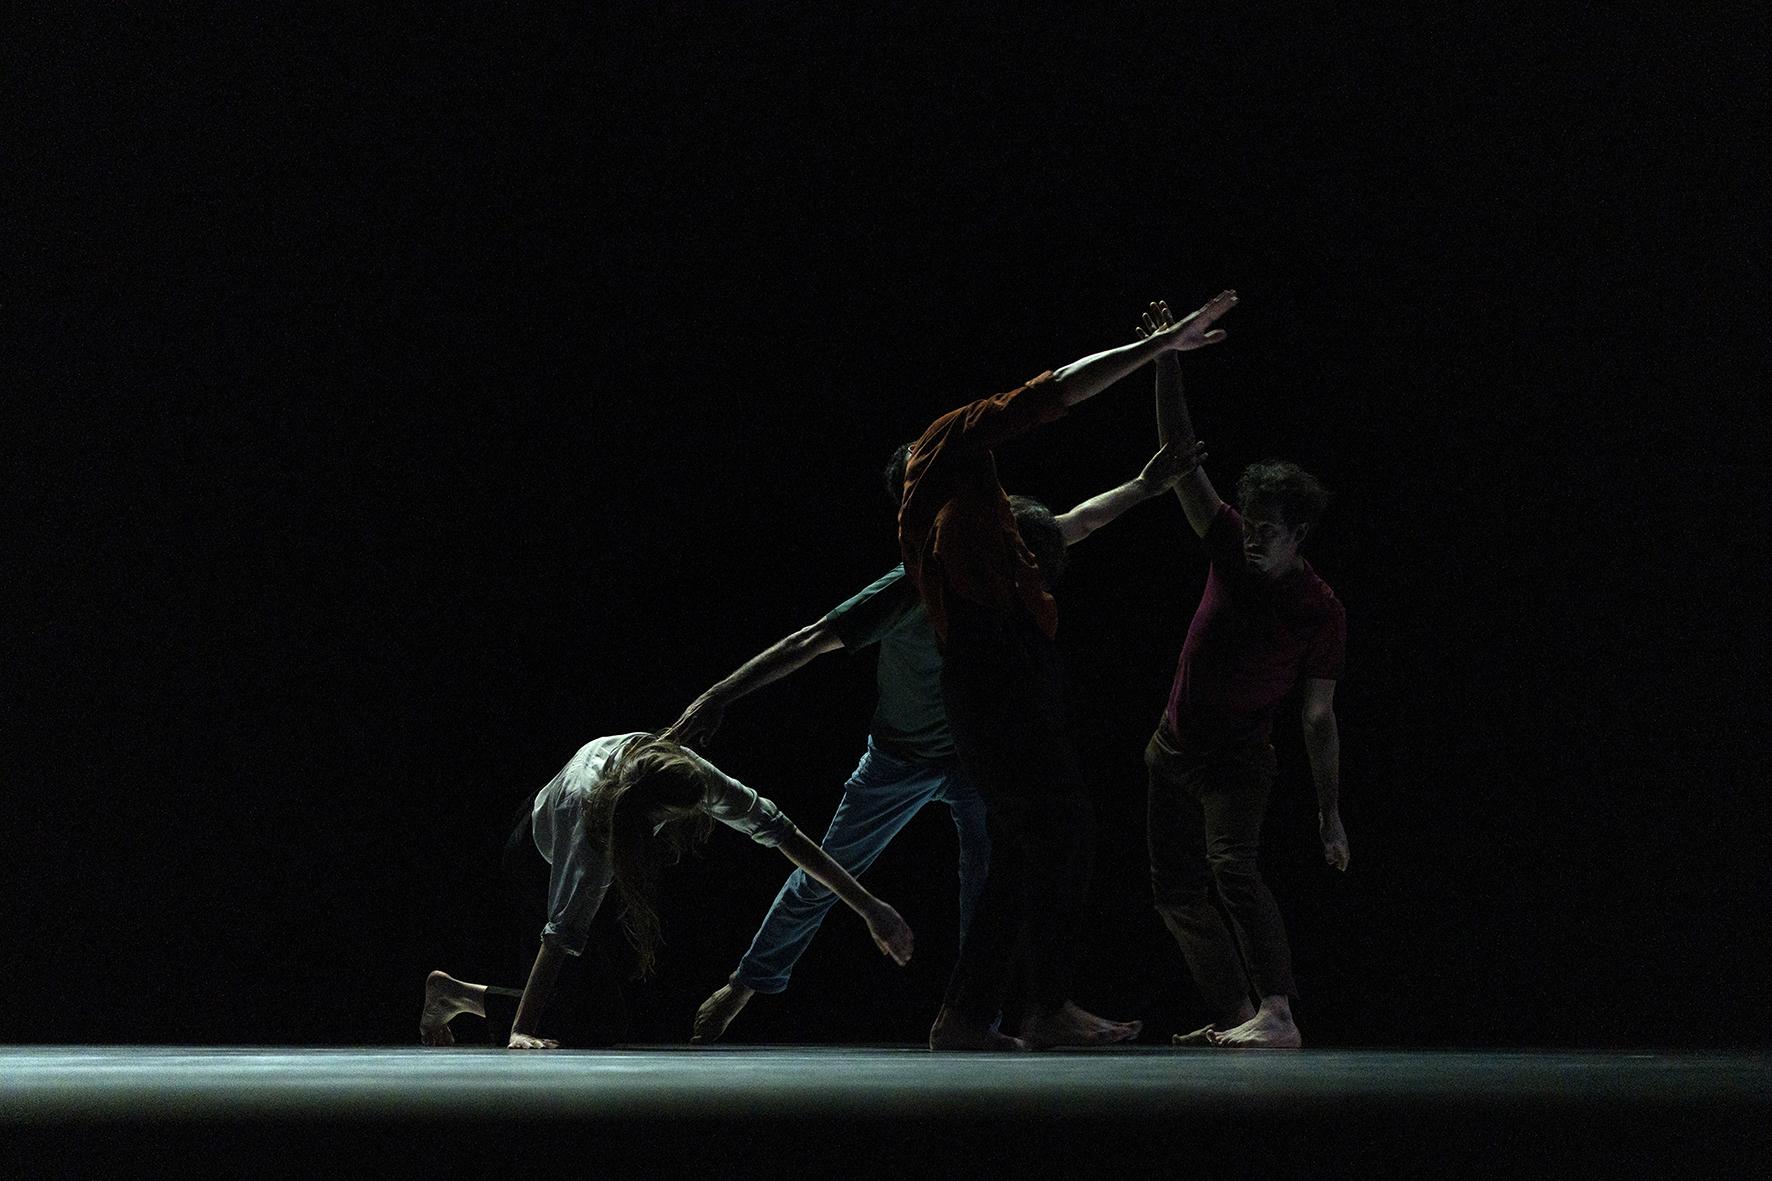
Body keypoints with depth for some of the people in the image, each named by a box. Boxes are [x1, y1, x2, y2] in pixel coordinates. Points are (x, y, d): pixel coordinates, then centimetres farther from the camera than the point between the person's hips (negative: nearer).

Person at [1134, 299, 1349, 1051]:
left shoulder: (1321, 613, -15)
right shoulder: (1230, 549, -5)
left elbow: (1320, 720, -10)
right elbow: (1181, 457, -8)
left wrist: (1330, 813, -13)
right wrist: (1165, 360, -18)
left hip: (1238, 757, -6)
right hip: (1175, 748, 6)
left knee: (1232, 869, -28)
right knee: (1177, 892, 8)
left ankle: (1277, 1013, -36)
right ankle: (1232, 1015, 19)